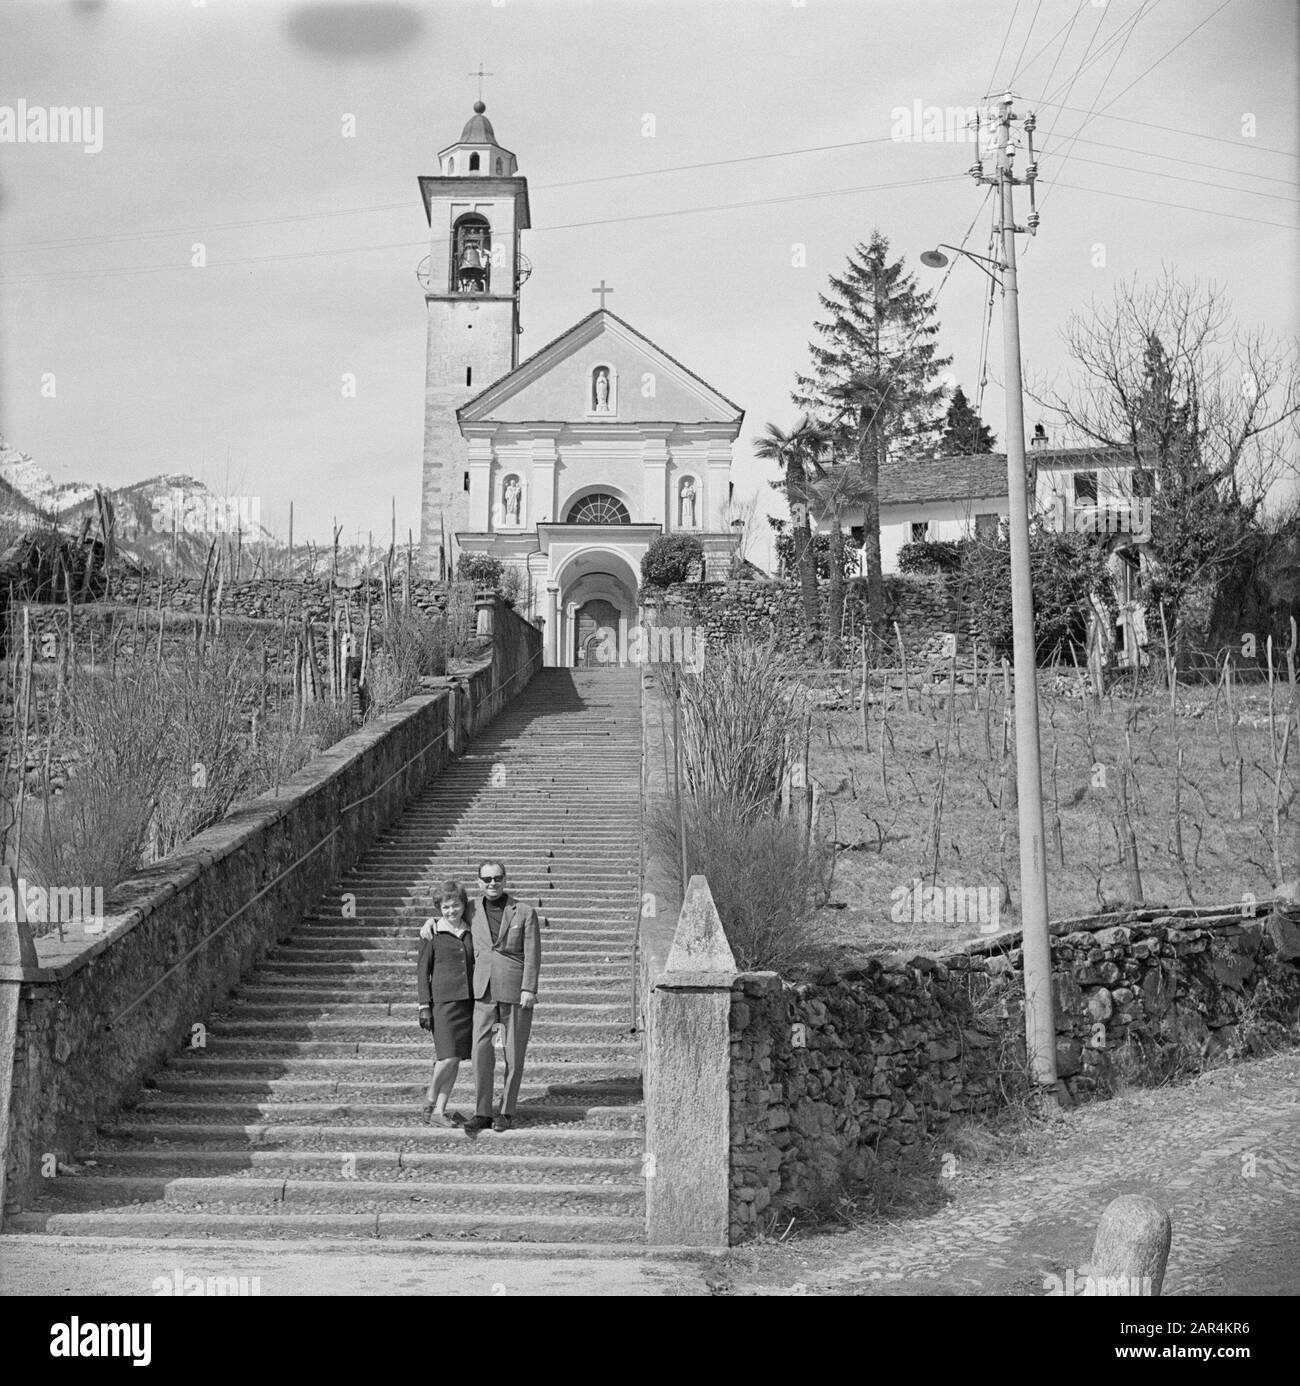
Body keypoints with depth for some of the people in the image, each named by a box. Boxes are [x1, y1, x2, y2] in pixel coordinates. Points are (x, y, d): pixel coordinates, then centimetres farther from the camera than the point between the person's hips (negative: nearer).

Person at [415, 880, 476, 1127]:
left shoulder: (472, 931, 10)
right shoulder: (432, 933, -1)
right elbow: (422, 970, 1)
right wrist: (424, 1005, -5)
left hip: (468, 1000, 4)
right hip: (444, 1000, -4)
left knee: (456, 1058, 5)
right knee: (448, 1057, -11)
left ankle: (439, 1111, 14)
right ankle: (430, 1101, 13)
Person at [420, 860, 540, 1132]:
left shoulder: (525, 912, -2)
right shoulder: (473, 911, 8)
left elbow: (532, 954, -5)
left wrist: (529, 990, -14)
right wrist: (430, 921, 7)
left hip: (516, 990, -2)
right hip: (484, 991, 3)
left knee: (514, 1054, 3)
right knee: (481, 1049, -6)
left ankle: (507, 1112, 15)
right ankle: (482, 1112, 2)